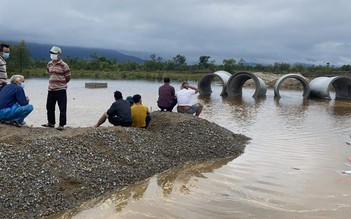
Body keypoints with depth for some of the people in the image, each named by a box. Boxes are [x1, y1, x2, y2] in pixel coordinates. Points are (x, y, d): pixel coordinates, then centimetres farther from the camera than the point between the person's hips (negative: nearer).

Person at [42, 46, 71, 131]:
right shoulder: (49, 64, 10)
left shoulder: (63, 65, -10)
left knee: (62, 108, -2)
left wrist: (61, 83, 4)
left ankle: (61, 125, 4)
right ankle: (51, 123, 29)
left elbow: (68, 77, -7)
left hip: (61, 90, -7)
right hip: (51, 89, 7)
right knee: (49, 107, 15)